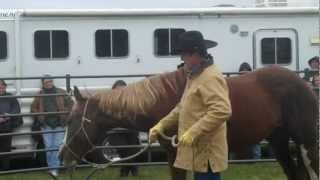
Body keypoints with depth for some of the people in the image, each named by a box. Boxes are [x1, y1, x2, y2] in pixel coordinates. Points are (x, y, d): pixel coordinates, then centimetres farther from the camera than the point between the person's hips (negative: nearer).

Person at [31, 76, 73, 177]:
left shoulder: (61, 93, 4)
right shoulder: (40, 95, 7)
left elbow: (70, 104, 8)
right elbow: (33, 108, 13)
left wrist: (65, 113, -4)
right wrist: (39, 117, 0)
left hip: (59, 124, -1)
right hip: (46, 125, 1)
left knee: (57, 145, -6)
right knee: (48, 146, 1)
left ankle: (54, 168, -5)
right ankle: (52, 167, 12)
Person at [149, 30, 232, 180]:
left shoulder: (211, 77, -17)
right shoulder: (194, 76, 16)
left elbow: (222, 111, -28)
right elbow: (183, 108, 25)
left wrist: (193, 133, -29)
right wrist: (162, 126, 13)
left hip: (206, 152, -10)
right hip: (198, 150, 11)